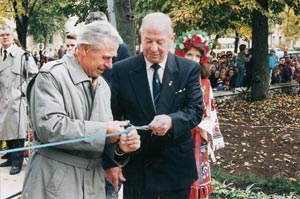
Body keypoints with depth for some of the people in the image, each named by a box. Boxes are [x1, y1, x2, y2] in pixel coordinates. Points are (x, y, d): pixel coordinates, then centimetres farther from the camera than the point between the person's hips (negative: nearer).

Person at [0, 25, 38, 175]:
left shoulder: (22, 55, -7)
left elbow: (34, 75, -7)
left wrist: (23, 89, -11)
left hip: (17, 99, -6)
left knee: (17, 131, -5)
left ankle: (17, 161, 4)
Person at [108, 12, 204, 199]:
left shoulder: (189, 69, -1)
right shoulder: (121, 70, -3)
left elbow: (196, 109, -6)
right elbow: (113, 116, -2)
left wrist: (171, 121, -28)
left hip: (176, 164, 1)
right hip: (136, 164, 0)